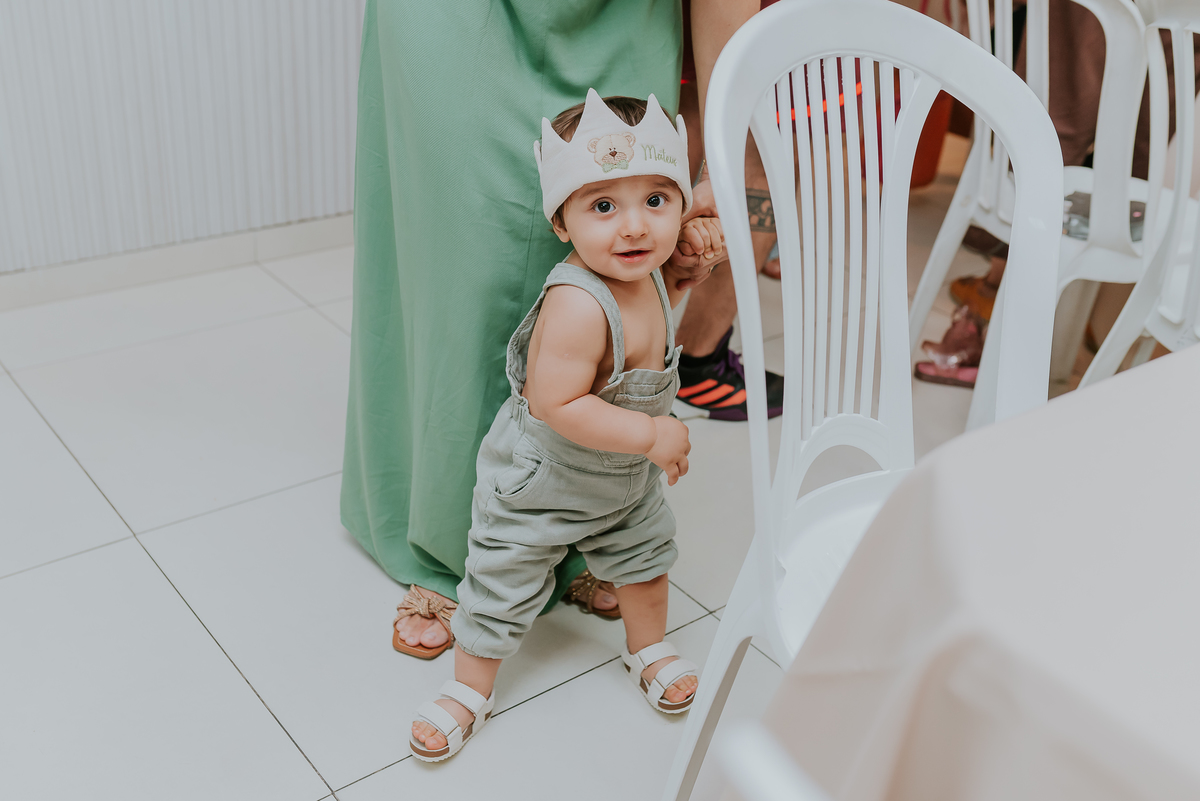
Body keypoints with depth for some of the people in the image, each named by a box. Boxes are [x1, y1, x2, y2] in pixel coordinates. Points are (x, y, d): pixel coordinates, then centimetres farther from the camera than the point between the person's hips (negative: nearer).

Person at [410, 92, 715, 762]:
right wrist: (652, 435, -33)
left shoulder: (648, 274, -12)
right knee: (504, 583, 8)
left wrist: (694, 244, -8)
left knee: (645, 553, 25)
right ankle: (471, 688, 32)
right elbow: (558, 406, -40)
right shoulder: (578, 305, -39)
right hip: (542, 480, -8)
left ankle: (649, 650, 51)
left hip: (627, 478, 8)